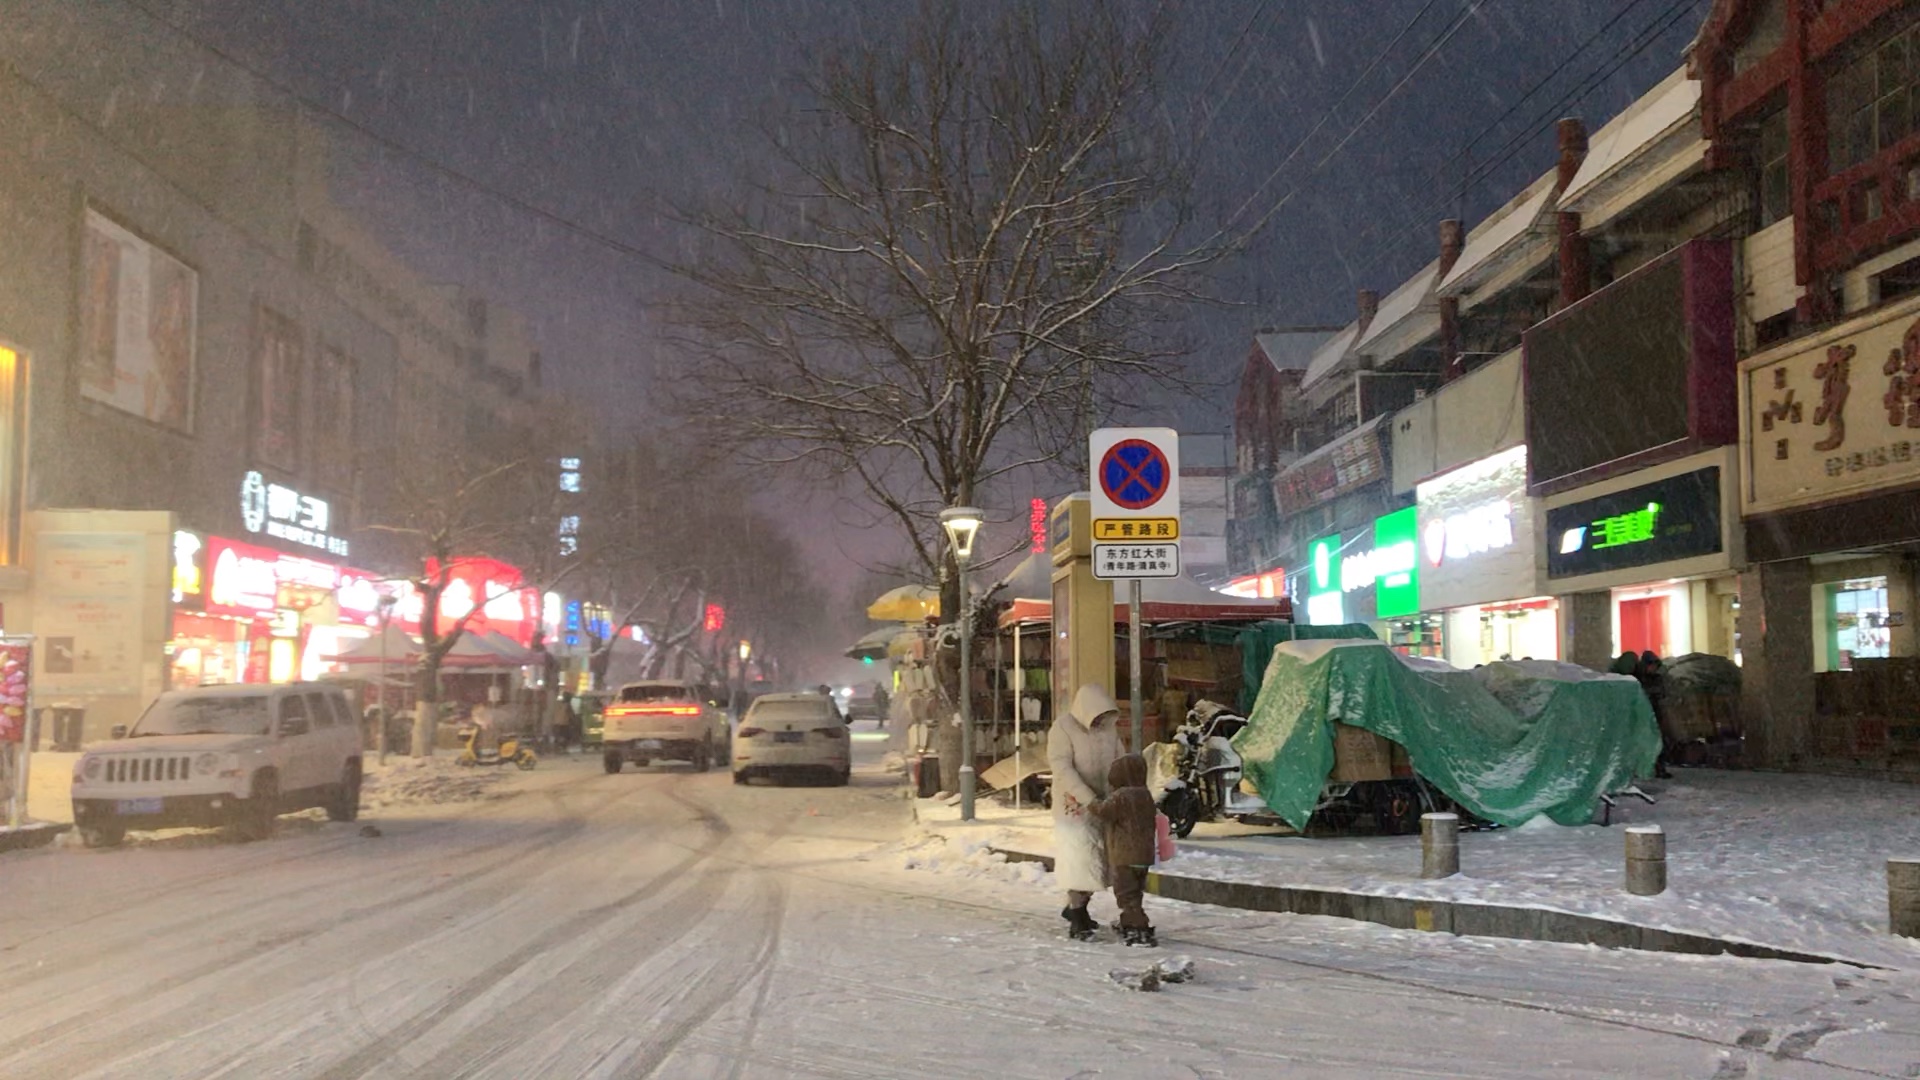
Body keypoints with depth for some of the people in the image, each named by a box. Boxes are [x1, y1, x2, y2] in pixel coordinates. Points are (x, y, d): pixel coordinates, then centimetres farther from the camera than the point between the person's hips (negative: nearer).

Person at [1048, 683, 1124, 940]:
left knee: (1099, 860, 10)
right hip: (1074, 805, -6)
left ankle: (1075, 907, 29)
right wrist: (1089, 799, -28)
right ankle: (1077, 922, -1)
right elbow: (1062, 768, -20)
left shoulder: (1109, 726, 2)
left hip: (1103, 805, 6)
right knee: (1078, 859, -7)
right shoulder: (1063, 728, -15)